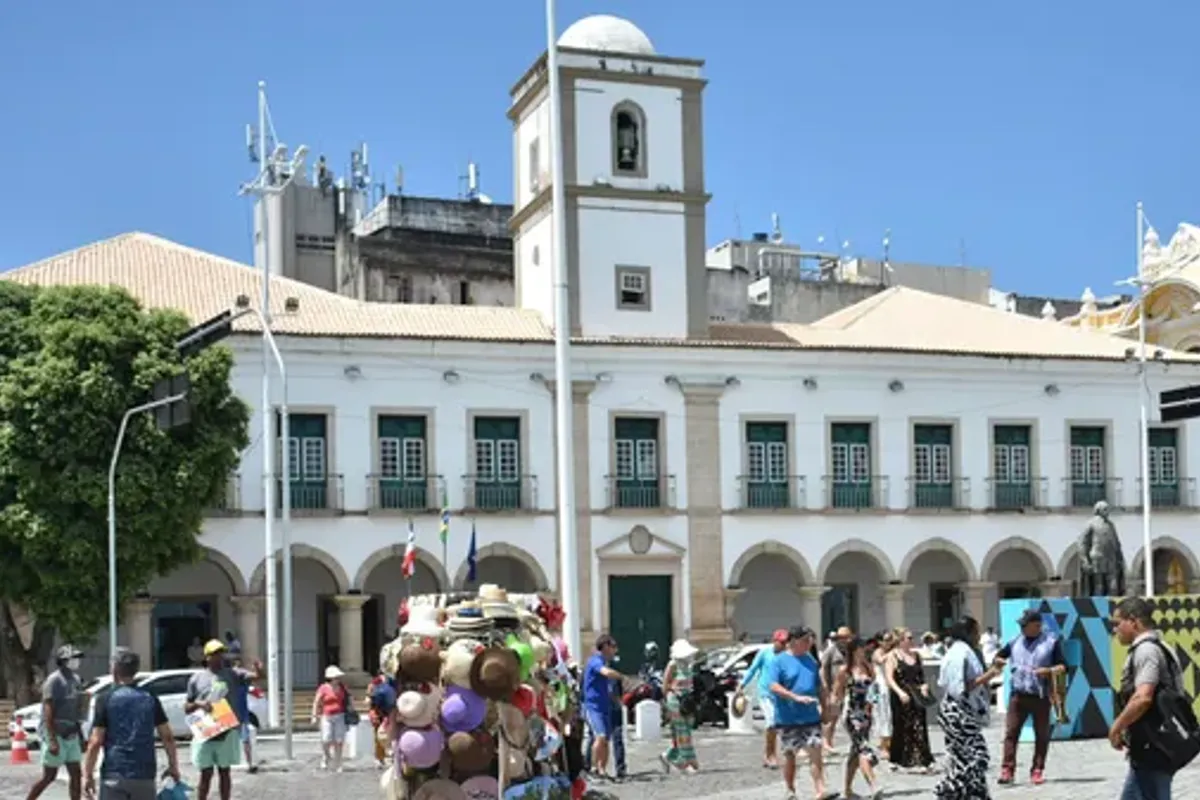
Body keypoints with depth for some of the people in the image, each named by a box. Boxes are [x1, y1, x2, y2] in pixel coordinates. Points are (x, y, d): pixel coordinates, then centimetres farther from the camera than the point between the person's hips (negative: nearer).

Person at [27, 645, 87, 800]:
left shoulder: (75, 680, 11)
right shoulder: (54, 681, -13)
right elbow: (48, 713, -19)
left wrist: (80, 735, 17)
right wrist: (53, 741, -26)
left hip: (71, 735, 7)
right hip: (55, 734, -7)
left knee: (75, 775, 4)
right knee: (49, 776, -1)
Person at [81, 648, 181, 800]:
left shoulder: (105, 700, -5)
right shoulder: (150, 699, 5)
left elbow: (95, 743, -9)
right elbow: (168, 737, 5)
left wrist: (88, 775, -1)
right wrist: (173, 766, 16)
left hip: (114, 776, -3)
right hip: (145, 775, 3)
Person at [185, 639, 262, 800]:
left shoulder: (232, 674, 4)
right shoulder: (197, 679, 6)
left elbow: (254, 676, -12)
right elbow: (186, 708, 11)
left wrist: (259, 672, -36)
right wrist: (198, 704, -9)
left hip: (227, 733, 0)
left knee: (224, 771, 10)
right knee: (206, 774, 5)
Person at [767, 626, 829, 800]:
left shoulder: (811, 660, 10)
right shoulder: (780, 661, -7)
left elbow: (819, 687, 18)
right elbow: (774, 687, -17)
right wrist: (796, 697, -26)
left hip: (811, 717, 4)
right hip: (788, 719, -3)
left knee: (816, 753, -6)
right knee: (789, 756, 8)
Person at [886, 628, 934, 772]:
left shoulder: (916, 655, 11)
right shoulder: (893, 656, -3)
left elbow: (922, 674, 18)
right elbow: (890, 679, -9)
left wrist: (924, 685, -2)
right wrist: (900, 692, -21)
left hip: (917, 697, 4)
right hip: (901, 697, -4)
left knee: (919, 728, -1)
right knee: (901, 729, 4)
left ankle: (924, 761, 0)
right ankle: (896, 760, 18)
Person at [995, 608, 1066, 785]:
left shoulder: (1051, 641, 2)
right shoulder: (1016, 642, 12)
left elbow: (1063, 666, 1)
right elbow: (999, 656, 21)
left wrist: (1050, 671, -19)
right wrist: (999, 661, -3)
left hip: (1041, 696, -2)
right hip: (1018, 694, 2)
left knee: (1042, 734, 4)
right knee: (1011, 731, -7)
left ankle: (1037, 771, 13)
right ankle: (1007, 769, -8)